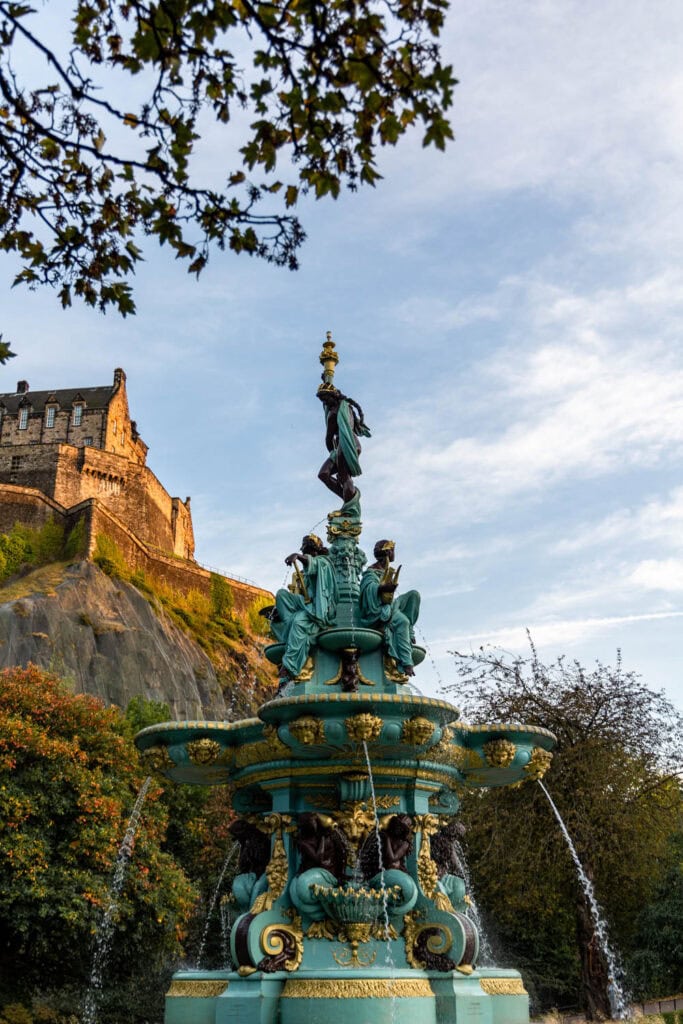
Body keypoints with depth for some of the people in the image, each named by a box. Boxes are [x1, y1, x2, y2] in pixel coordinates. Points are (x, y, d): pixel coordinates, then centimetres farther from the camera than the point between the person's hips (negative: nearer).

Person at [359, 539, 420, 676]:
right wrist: (383, 588, -50)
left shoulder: (386, 570, 15)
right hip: (377, 613, -9)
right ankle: (406, 663, -37)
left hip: (388, 607, 9)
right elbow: (370, 587, -32)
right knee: (402, 621, -34)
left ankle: (409, 633, -8)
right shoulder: (371, 573, -11)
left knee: (414, 594, -3)